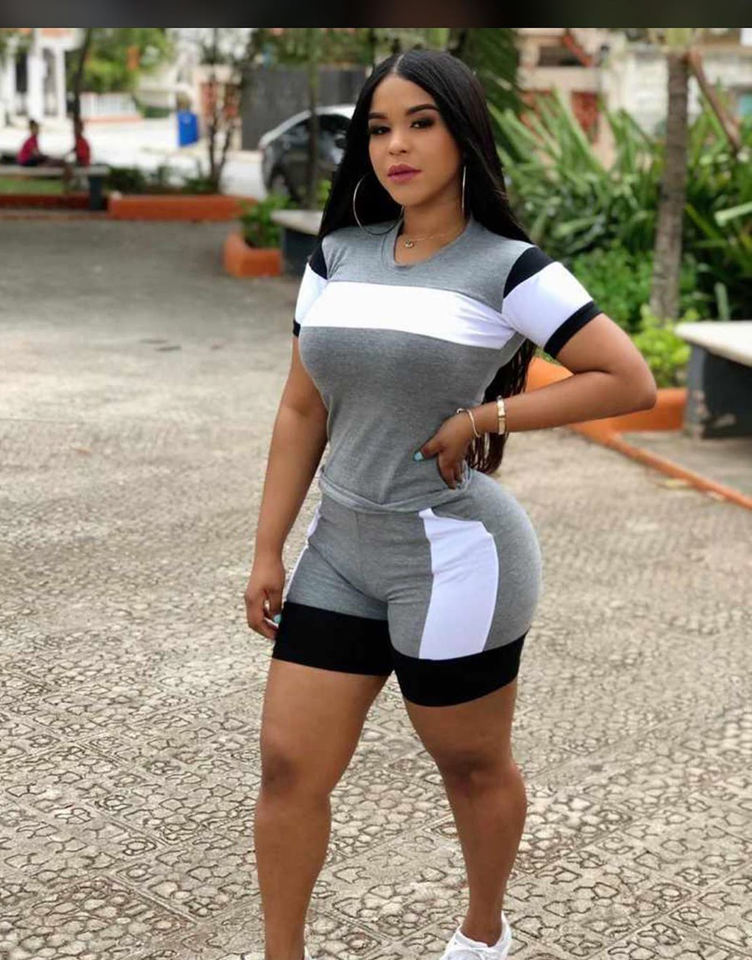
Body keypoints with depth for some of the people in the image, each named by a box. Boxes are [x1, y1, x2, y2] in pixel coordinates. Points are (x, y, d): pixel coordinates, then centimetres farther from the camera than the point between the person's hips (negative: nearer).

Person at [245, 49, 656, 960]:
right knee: (287, 766, 5)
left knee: (472, 766, 13)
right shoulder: (335, 258, 5)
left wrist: (484, 419, -14)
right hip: (339, 553, 5)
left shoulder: (509, 268, -10)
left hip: (454, 557, -5)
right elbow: (302, 412, 9)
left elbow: (630, 380, -12)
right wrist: (268, 552, 7)